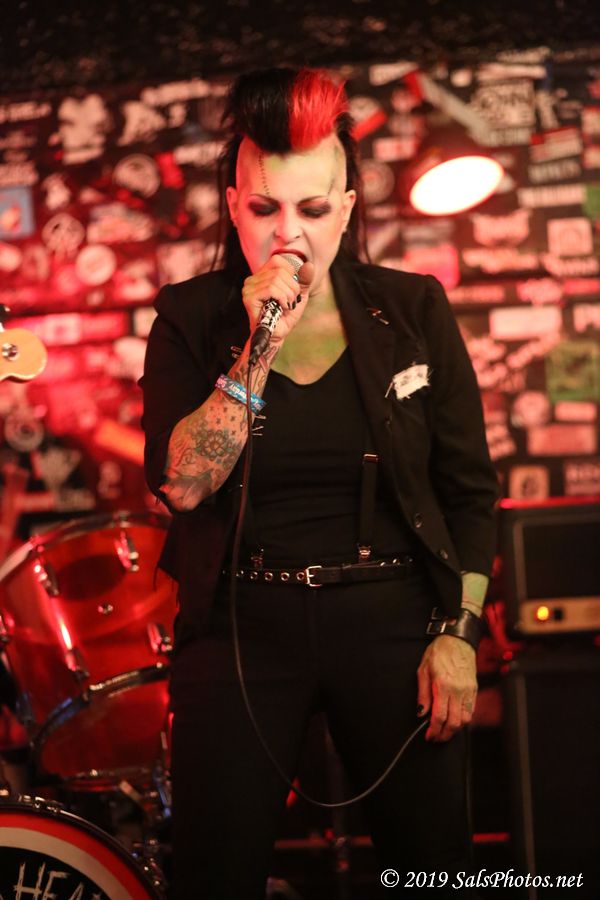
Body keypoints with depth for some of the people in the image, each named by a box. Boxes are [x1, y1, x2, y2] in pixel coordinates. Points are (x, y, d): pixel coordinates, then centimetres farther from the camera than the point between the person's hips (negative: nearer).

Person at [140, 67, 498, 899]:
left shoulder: (412, 310, 0)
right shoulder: (191, 320, -2)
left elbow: (469, 488, 3)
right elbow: (182, 483, -15)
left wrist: (459, 632, -4)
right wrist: (260, 347, -21)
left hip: (390, 618, 1)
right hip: (240, 626, 0)